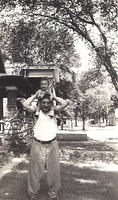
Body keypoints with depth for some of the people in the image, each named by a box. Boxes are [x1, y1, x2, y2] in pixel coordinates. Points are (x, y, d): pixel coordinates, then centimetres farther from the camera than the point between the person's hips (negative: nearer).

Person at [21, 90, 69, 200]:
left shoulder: (54, 110, 1)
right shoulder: (37, 110, 0)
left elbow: (65, 103, -12)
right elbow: (25, 104, -16)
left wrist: (54, 97, -1)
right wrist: (35, 96, -5)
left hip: (52, 145, 1)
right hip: (37, 145, -1)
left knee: (54, 171, 10)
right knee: (35, 171, 9)